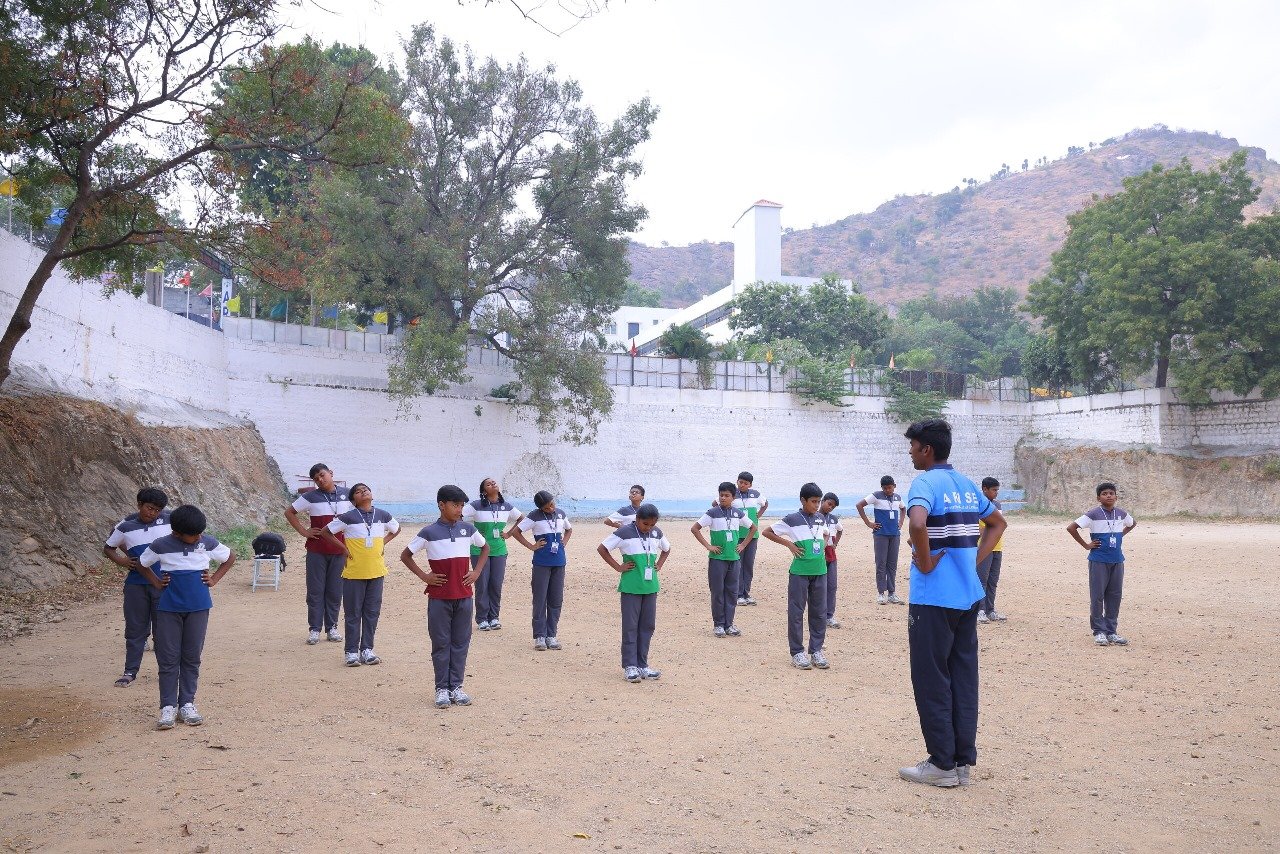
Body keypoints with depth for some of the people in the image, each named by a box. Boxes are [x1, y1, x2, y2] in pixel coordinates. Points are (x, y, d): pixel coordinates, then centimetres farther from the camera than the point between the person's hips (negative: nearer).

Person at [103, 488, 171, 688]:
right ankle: (130, 672, 17)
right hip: (136, 584, 1)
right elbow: (108, 548, 11)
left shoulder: (169, 521, -3)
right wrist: (121, 561, -8)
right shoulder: (125, 526, -2)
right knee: (135, 628, 7)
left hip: (163, 583, -1)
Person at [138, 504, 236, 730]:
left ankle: (187, 704, 16)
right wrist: (157, 582, 2)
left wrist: (214, 579, 4)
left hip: (198, 608, 1)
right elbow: (142, 564, 12)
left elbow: (230, 557, 12)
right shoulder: (160, 546, -7)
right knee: (168, 658, 1)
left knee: (192, 658, 6)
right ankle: (168, 707, 8)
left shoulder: (207, 543, -4)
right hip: (169, 608, -1)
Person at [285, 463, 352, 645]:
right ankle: (314, 629, 11)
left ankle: (332, 627, 18)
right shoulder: (310, 497, -2)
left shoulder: (346, 494, 4)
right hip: (316, 551, -1)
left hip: (339, 550, 2)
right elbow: (289, 512, 6)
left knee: (335, 591, 7)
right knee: (315, 591, 3)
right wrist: (303, 531, -3)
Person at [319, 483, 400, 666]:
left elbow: (396, 529, 23)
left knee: (372, 612, 8)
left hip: (376, 571, 3)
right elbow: (325, 532, 0)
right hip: (354, 573, -3)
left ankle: (367, 649, 18)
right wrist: (344, 548, -4)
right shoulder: (348, 517, -7)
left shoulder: (383, 516, 4)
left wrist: (382, 543, 8)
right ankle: (352, 652, 11)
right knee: (353, 613, 3)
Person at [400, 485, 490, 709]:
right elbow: (406, 555, 3)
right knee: (441, 643, 4)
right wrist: (424, 576, -5)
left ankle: (456, 686, 16)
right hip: (439, 597, -3)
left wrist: (476, 572, 7)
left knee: (461, 642, 7)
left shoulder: (468, 529, 3)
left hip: (464, 595, 3)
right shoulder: (429, 532, -6)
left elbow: (485, 547, 19)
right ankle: (442, 689, 12)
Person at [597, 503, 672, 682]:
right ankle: (630, 666, 3)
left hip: (650, 586, 5)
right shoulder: (625, 532, -8)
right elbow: (602, 549, -5)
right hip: (630, 587, -5)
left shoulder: (656, 533, 7)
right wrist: (618, 567, -7)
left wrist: (659, 565, 11)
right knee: (630, 626, -2)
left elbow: (666, 549, 26)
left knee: (648, 626, 7)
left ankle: (642, 664, 15)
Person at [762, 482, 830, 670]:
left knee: (819, 612, 8)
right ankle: (797, 652, 8)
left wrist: (823, 546, 10)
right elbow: (767, 532, -2)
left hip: (820, 571, 5)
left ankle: (816, 651, 17)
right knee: (796, 612, 0)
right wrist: (789, 544, -8)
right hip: (800, 572, -5)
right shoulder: (792, 519, -6)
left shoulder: (821, 518, 9)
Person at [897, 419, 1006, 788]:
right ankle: (964, 761, 18)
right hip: (968, 595, 8)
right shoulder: (967, 485, 12)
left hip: (933, 597, -8)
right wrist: (974, 560, 16)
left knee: (931, 680, 1)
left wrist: (925, 562, -17)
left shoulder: (925, 483, -12)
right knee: (964, 678, 11)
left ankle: (943, 765, 8)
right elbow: (998, 523, 25)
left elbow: (917, 524, -32)